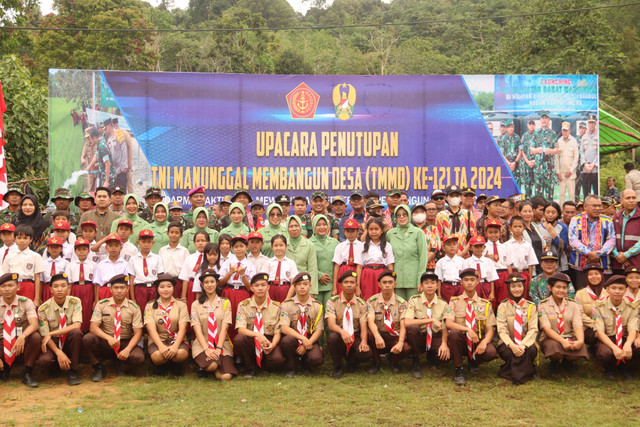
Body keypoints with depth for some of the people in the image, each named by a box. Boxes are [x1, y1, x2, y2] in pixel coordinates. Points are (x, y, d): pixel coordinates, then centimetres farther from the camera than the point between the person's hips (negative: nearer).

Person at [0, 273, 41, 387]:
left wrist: (22, 336, -41)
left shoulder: (25, 302, -4)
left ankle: (27, 373, -16)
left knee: (36, 337, -34)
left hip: (22, 344, -1)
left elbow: (34, 324, -20)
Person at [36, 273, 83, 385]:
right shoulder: (43, 308, -8)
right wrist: (59, 353, -26)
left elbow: (77, 326, -21)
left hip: (70, 342, 0)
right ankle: (56, 367, 7)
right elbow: (45, 335, -11)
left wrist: (51, 333, -25)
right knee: (42, 361, -32)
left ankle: (72, 371, -17)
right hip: (53, 343, 0)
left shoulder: (75, 302, -7)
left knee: (76, 332, -34)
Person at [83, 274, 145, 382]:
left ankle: (121, 367, 5)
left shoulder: (134, 307, -1)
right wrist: (109, 338, -28)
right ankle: (99, 368, -5)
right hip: (105, 343, 1)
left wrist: (127, 350, -23)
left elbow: (138, 333, -6)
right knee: (87, 338, -29)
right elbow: (93, 327, -9)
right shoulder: (101, 304, 0)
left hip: (126, 343, -1)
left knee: (139, 357, -31)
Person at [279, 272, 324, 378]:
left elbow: (319, 330, -1)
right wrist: (302, 339, -25)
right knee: (286, 340, -35)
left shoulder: (317, 305, 3)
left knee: (316, 358, -30)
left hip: (310, 340, 1)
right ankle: (290, 369, -8)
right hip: (293, 338, 0)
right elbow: (284, 328, -13)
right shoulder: (287, 304, -2)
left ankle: (305, 364, 10)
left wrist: (308, 343, -18)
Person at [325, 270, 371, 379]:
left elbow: (363, 326, -6)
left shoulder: (361, 303, 3)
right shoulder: (332, 302, -2)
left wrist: (364, 341, -29)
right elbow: (331, 324, -17)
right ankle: (337, 367, -8)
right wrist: (342, 331, -40)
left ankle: (351, 361, 7)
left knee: (366, 352, -31)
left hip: (355, 339, 1)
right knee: (332, 336, -36)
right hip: (340, 339, -1)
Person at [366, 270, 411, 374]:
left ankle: (393, 361, 6)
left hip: (395, 338, 0)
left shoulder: (401, 303, -2)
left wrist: (400, 343, -34)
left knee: (407, 348, -32)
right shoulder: (372, 301, -3)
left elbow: (403, 325, -13)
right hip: (378, 337, 0)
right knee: (369, 333, -33)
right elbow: (370, 321, -19)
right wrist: (377, 336, -41)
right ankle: (375, 362, -6)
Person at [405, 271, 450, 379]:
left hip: (435, 338, 2)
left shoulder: (442, 304, 2)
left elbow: (445, 328, -3)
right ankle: (416, 363, -14)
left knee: (448, 353, -29)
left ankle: (431, 357, 10)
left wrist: (444, 343, -23)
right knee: (412, 327, -35)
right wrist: (431, 320, -25)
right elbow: (407, 322, -22)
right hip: (418, 337, -2)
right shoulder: (414, 301, -7)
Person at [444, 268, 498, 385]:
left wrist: (484, 342, -21)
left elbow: (490, 329, 1)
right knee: (454, 333, -35)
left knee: (491, 352, -32)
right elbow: (448, 323, -8)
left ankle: (473, 362, 7)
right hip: (461, 340, -1)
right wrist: (468, 329, -25)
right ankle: (458, 369, -15)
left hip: (479, 340, 1)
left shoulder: (485, 304, 9)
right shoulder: (455, 302, 7)